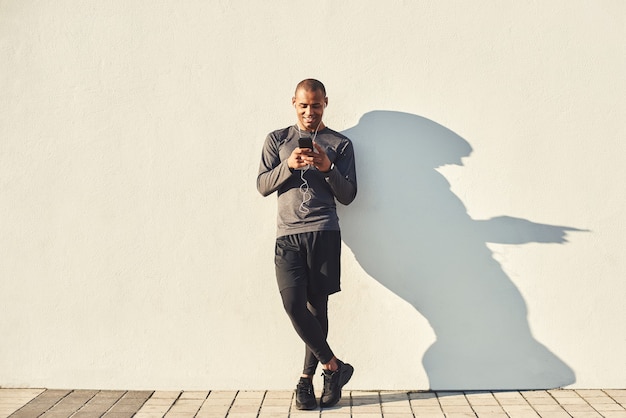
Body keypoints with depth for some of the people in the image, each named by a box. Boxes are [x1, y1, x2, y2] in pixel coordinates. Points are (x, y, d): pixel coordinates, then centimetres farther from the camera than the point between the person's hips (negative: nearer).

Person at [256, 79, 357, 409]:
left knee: (317, 306, 0)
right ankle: (334, 367, 7)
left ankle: (307, 379, 16)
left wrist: (328, 168, -10)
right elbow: (262, 186, 8)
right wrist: (288, 165, -9)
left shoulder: (340, 144, 11)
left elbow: (348, 195, 6)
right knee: (294, 305, -11)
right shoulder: (277, 140, 16)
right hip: (287, 234, 1)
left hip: (323, 233, -1)